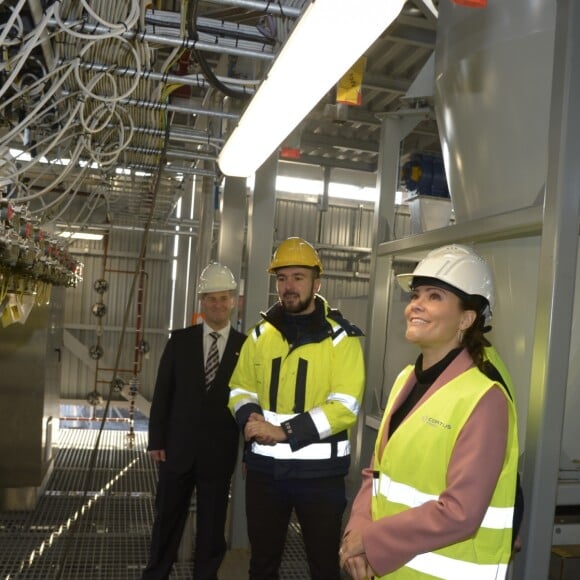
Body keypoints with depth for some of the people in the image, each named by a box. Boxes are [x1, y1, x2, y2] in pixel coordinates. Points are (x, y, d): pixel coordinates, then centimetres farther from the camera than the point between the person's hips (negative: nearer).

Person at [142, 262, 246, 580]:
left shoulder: (245, 346, -3)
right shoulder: (180, 340, 1)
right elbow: (163, 393, 2)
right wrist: (156, 440, -1)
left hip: (220, 451, -1)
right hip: (178, 446, 1)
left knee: (212, 522, 13)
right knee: (167, 516, 15)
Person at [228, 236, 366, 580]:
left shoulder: (341, 337, -8)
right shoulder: (261, 333, 6)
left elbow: (345, 407, -17)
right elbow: (240, 389, 8)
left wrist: (283, 431, -22)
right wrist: (249, 418, -15)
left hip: (320, 471, -4)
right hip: (264, 467, 4)